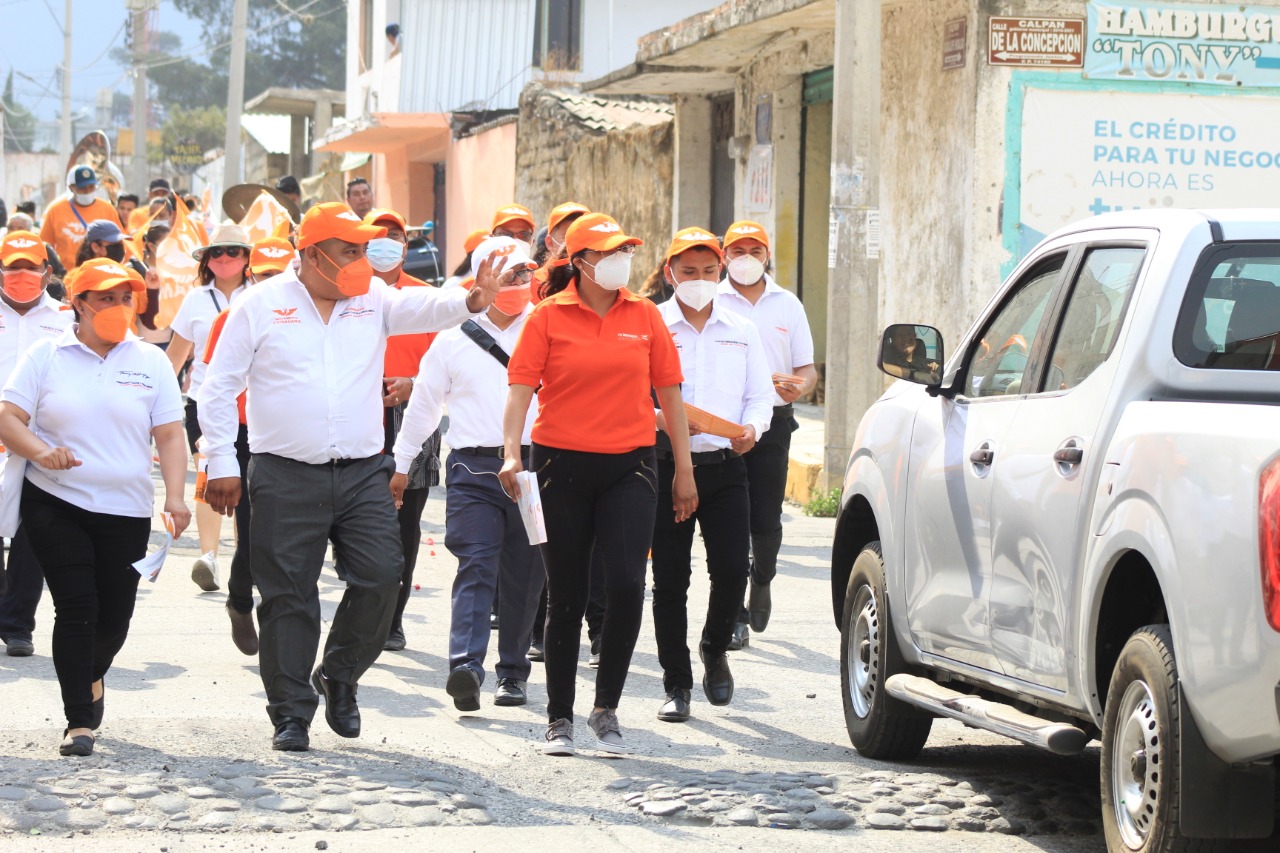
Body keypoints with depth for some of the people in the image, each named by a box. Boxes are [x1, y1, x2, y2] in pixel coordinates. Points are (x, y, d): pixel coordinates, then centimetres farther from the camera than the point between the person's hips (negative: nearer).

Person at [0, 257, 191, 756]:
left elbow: (170, 435, 4)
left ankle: (91, 676, 39)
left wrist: (174, 496, -9)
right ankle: (80, 721, -3)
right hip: (55, 504, -2)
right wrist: (41, 451, -21)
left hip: (126, 509, 2)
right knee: (76, 607, -9)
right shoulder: (46, 356, 3)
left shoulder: (150, 362, 7)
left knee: (116, 613, 6)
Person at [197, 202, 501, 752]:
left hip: (363, 474, 2)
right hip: (286, 479, -2)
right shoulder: (261, 306, 1)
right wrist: (221, 464, -1)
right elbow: (218, 389, 4)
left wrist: (467, 302, -34)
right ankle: (291, 712, 11)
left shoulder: (373, 299, 8)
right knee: (288, 598, 1)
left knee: (381, 577, -7)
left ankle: (339, 675, 18)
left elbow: (419, 308, -12)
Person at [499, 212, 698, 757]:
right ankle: (559, 718, 18)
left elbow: (669, 394, 11)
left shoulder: (644, 316, 7)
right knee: (566, 597, 6)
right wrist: (511, 452, -21)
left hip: (629, 466, 1)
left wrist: (684, 471, 10)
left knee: (627, 583, -14)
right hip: (562, 466, -1)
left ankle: (606, 710, 2)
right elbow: (521, 386, -6)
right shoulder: (548, 317, 0)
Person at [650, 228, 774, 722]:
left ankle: (715, 649, 21)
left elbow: (760, 396, 13)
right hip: (667, 464, -2)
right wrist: (660, 420, -19)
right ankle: (676, 684, 9)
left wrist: (750, 428, -8)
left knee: (732, 569, -8)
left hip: (724, 465, 2)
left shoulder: (742, 332, 13)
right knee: (670, 578, -1)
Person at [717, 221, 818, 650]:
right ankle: (734, 617, 1)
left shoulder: (788, 305, 12)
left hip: (772, 422, 1)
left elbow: (807, 368, 11)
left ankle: (762, 581, 31)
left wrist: (799, 386, -12)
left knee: (766, 520, -1)